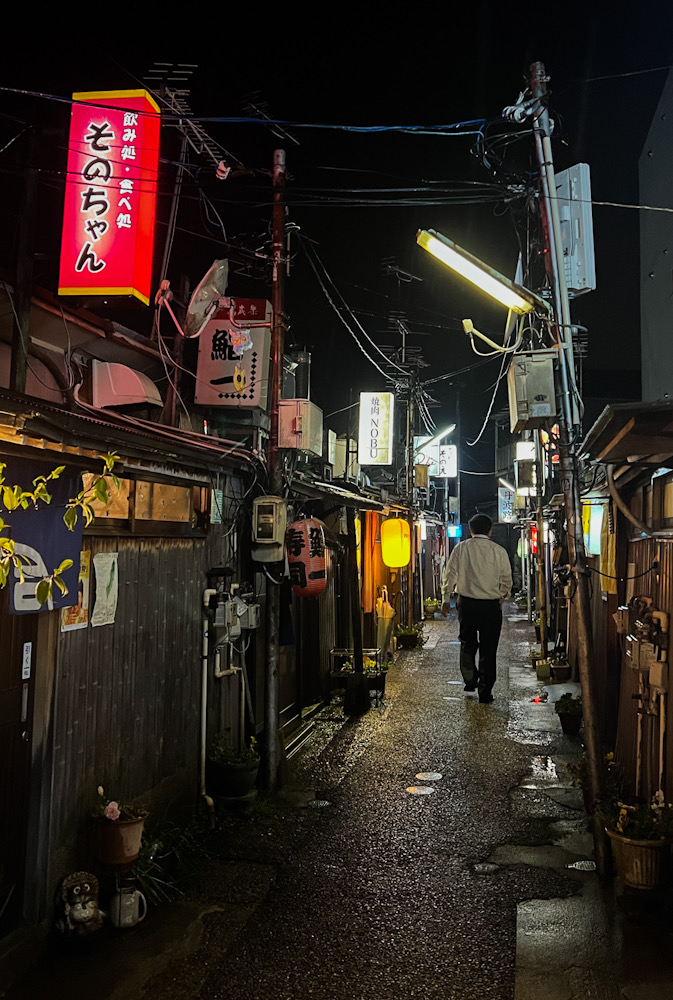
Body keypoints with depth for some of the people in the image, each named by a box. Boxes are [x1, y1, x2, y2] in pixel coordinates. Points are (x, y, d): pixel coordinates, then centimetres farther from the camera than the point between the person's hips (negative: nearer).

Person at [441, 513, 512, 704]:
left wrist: (446, 599, 11)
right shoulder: (499, 551, -4)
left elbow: (450, 575, 0)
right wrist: (501, 598, 21)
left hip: (466, 603, 1)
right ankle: (485, 692, 10)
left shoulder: (461, 548, -3)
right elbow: (507, 582, 3)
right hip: (491, 606, -1)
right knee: (488, 649, 7)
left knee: (467, 643, 21)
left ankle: (470, 681, 31)